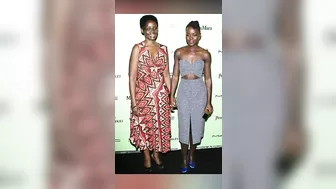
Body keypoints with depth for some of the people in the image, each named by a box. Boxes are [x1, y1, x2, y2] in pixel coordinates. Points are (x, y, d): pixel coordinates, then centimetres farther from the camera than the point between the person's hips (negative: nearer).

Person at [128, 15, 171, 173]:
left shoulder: (163, 49, 4)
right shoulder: (137, 48, -9)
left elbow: (166, 74, 9)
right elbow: (132, 77, -11)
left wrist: (171, 96, 7)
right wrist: (134, 102, -14)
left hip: (161, 95, 4)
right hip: (143, 95, -3)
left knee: (160, 125, 14)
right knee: (144, 126, 10)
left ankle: (156, 154, 37)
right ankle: (147, 158, 31)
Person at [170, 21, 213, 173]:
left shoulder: (205, 54, -3)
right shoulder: (179, 53, -1)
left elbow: (208, 79, 0)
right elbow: (175, 76, 4)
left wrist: (209, 102, 0)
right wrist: (172, 96, 0)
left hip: (199, 92, 0)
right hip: (184, 91, 0)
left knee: (196, 125, 10)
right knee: (184, 126, 5)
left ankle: (192, 156, 33)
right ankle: (184, 160, 22)